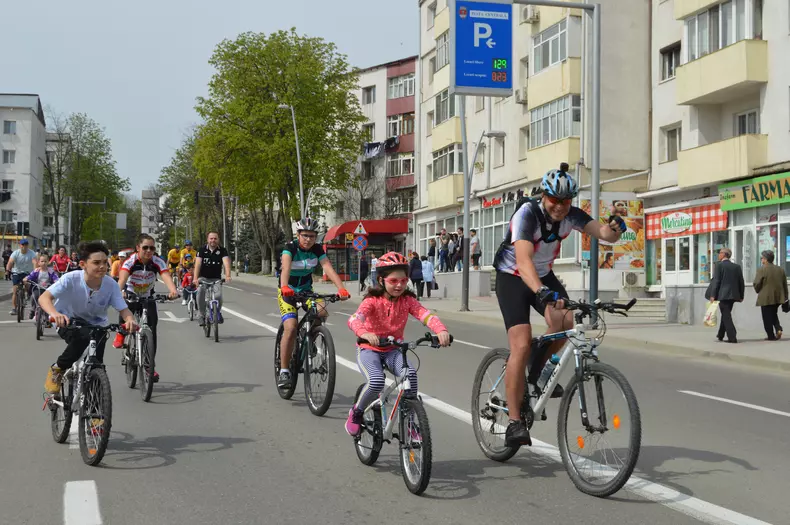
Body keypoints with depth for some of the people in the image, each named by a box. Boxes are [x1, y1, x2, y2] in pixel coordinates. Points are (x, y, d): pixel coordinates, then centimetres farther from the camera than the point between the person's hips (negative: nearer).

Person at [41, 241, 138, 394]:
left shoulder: (111, 285, -21)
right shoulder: (71, 279, -28)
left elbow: (123, 309, -19)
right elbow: (44, 298, -34)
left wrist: (130, 320, -44)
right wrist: (55, 314, -56)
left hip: (96, 324, 3)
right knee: (81, 338, -35)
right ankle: (57, 370, -8)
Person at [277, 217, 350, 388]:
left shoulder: (317, 249, -10)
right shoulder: (290, 248, -20)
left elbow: (328, 268, -23)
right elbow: (286, 268, -39)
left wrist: (341, 288, -40)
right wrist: (284, 287, -59)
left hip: (306, 290, 3)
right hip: (288, 292, -3)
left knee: (322, 313, -25)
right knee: (290, 328, -22)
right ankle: (284, 371, -13)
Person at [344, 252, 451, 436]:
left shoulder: (407, 300, -7)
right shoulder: (373, 300, -17)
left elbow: (426, 315, -24)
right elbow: (354, 319, -34)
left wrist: (441, 331, -45)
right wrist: (364, 333, -58)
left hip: (392, 350, 3)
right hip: (369, 350, -3)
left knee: (410, 373, -27)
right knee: (376, 382, -30)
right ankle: (356, 413, 0)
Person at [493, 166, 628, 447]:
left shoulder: (571, 215, -12)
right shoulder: (527, 213, -28)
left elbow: (603, 234, -22)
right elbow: (523, 261, -41)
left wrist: (614, 228, -46)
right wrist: (542, 292, -57)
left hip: (543, 275, 5)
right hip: (512, 278, -5)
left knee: (564, 321, -26)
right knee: (522, 346, -19)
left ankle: (539, 371, 4)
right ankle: (514, 421, -12)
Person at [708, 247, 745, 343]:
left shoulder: (719, 265, -7)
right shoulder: (737, 267, 9)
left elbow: (716, 281, -12)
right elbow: (741, 282, 10)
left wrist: (713, 295, -11)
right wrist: (741, 295, 17)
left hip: (723, 295, -6)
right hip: (733, 295, 6)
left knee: (726, 315, -4)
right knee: (726, 314, 19)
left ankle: (732, 337, -13)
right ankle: (720, 335, 29)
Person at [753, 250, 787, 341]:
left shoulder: (762, 269, -12)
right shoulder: (780, 269, 6)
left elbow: (756, 284, -13)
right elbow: (785, 284, 9)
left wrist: (758, 292, 8)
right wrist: (785, 297, 15)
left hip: (766, 298, -6)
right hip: (778, 297, 6)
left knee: (767, 317, 4)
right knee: (774, 314, 22)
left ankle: (771, 336, 3)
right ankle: (778, 329, 1)